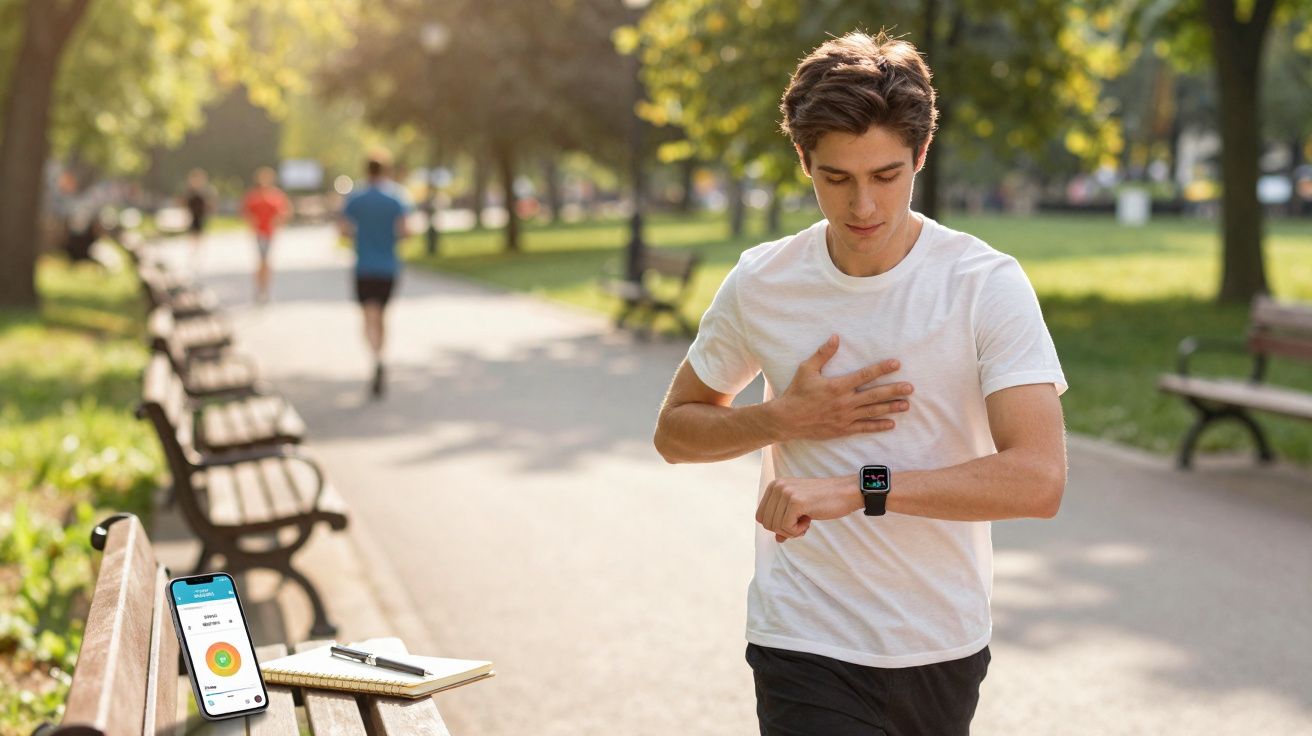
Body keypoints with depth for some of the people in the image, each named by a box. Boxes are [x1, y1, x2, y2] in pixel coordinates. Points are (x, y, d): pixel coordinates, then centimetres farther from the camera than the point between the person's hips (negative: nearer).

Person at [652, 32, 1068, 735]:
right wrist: (784, 418, -10)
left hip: (944, 646, 0)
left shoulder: (988, 285, -11)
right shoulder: (759, 284, -4)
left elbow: (1038, 478, -20)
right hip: (805, 645, 0)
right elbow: (676, 429, 9)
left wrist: (859, 486, -28)